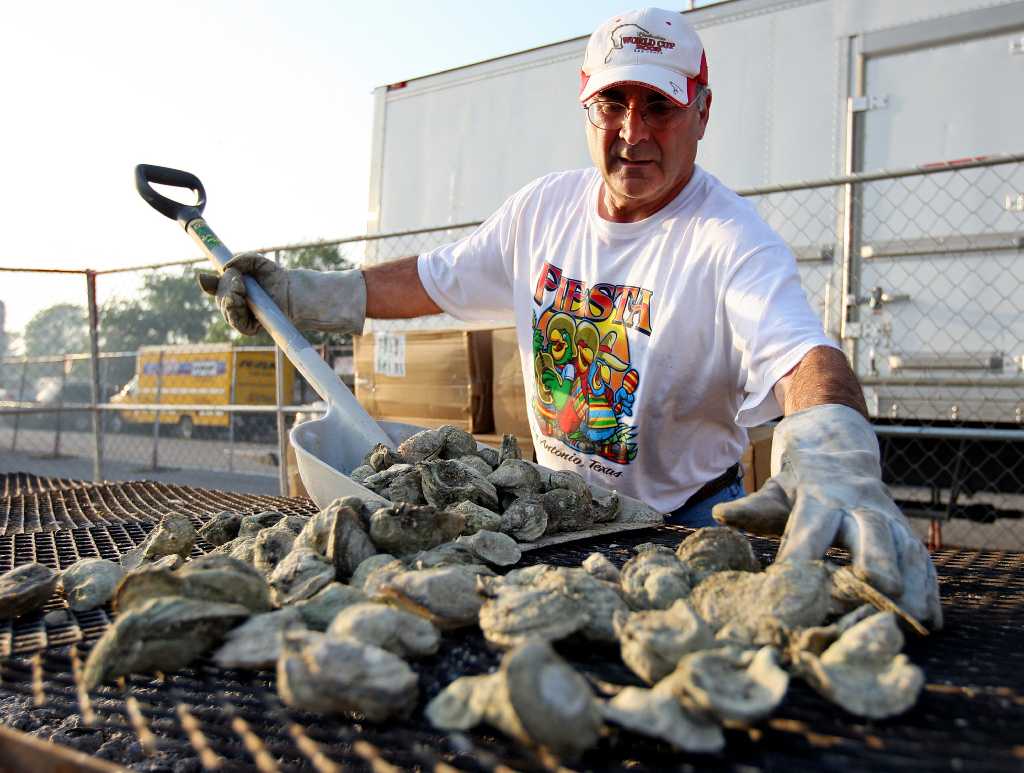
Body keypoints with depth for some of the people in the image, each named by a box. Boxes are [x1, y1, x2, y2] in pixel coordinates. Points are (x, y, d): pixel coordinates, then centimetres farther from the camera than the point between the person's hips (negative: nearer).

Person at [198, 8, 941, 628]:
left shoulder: (732, 240, -19)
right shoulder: (545, 206, 1)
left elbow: (803, 353, -37)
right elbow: (435, 278, 14)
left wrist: (835, 457, -60)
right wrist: (303, 292, 11)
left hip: (685, 519, -4)